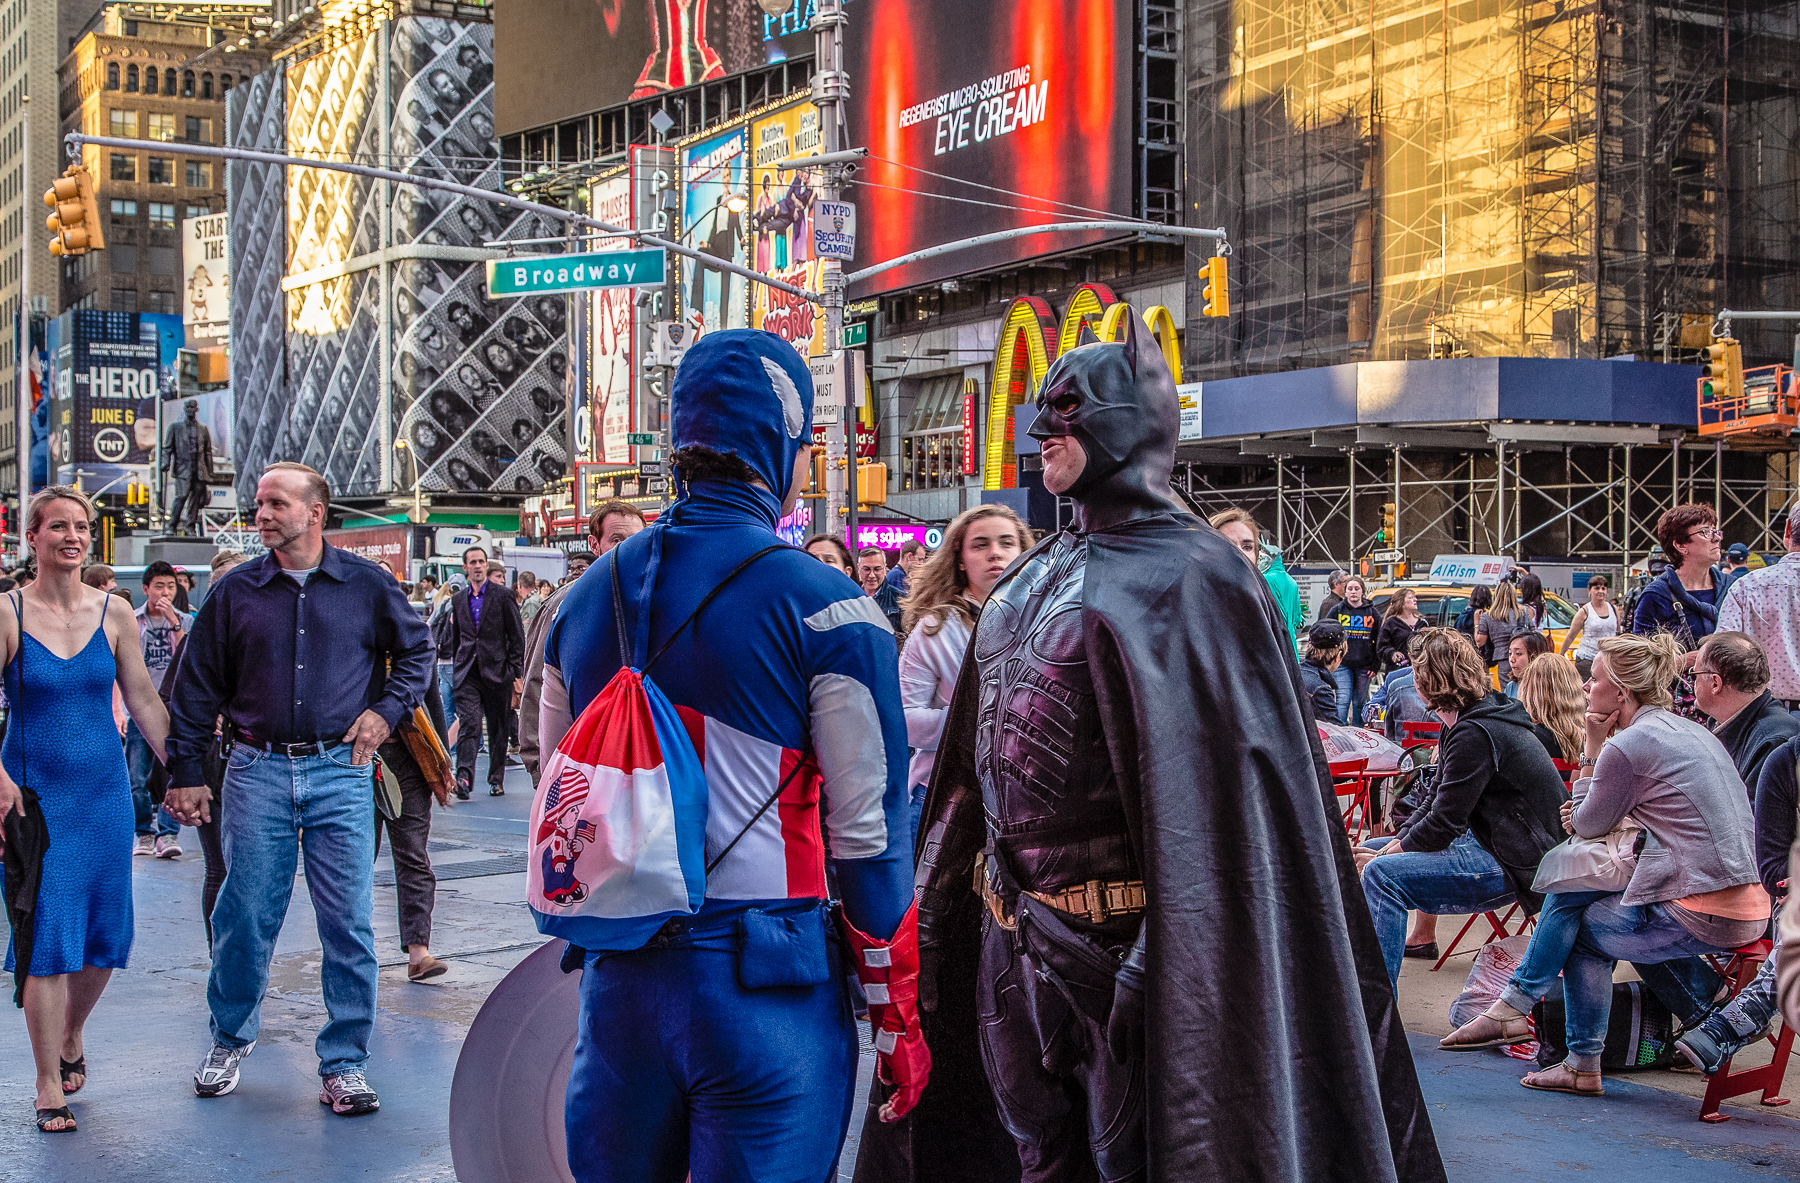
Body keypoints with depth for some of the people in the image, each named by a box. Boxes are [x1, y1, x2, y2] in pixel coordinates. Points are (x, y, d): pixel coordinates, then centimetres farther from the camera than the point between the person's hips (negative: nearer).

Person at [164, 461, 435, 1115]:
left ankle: (344, 1062, 10)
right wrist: (185, 774, 6)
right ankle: (230, 1040, 28)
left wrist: (387, 709, 2)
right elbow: (198, 687, 9)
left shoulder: (366, 584, 4)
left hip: (340, 772, 0)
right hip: (257, 772, 1)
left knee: (347, 922, -1)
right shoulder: (235, 592, 5)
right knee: (245, 916, 5)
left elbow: (417, 650, 17)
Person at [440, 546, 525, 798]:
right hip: (467, 673, 2)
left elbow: (517, 635, 1)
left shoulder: (503, 595, 1)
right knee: (468, 724, -12)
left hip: (496, 671, -2)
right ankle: (464, 777, -23)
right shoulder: (458, 600, 12)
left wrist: (515, 671, -4)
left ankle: (497, 779, 18)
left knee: (498, 728, 7)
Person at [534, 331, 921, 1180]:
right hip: (767, 986, -5)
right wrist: (900, 1014, -1)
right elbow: (868, 830, -9)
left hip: (616, 979, 5)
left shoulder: (586, 597, 8)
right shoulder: (824, 608, -10)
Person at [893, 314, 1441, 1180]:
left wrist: (1158, 963, -22)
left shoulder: (1190, 578, -11)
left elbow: (1212, 788, -17)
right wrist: (936, 904, 15)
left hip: (1113, 938, -7)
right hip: (1012, 936, 7)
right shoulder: (1032, 579, 13)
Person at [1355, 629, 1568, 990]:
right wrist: (1396, 842, -2)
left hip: (1516, 865, -11)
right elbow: (1435, 799, 13)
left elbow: (1444, 824, -22)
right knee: (1369, 851, 14)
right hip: (1483, 840, 11)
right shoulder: (1461, 723, 10)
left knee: (1381, 874, -26)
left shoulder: (1475, 734, -23)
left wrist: (1393, 851, -7)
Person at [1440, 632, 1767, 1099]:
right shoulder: (1689, 730, 15)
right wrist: (1589, 814, 10)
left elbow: (1586, 826, 3)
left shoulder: (1627, 745, -11)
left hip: (1696, 913, -8)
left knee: (1580, 924, 11)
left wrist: (1591, 752, 7)